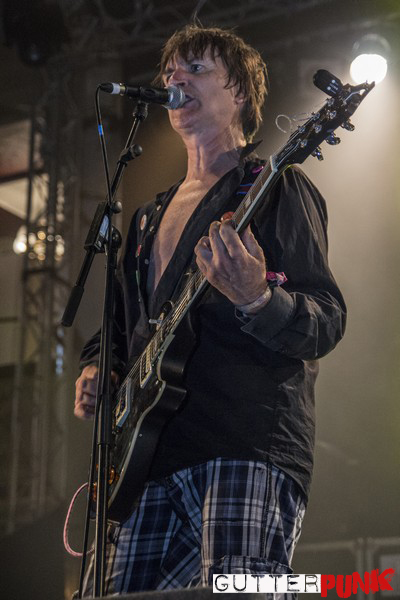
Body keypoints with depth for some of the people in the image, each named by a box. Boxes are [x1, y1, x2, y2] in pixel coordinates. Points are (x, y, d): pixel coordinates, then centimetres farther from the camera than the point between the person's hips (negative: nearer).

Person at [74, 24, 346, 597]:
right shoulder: (151, 217, 26)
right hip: (147, 453, 7)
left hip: (250, 447, -6)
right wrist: (95, 370, 10)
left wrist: (255, 300, -26)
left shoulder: (278, 189, 5)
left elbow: (328, 323, -6)